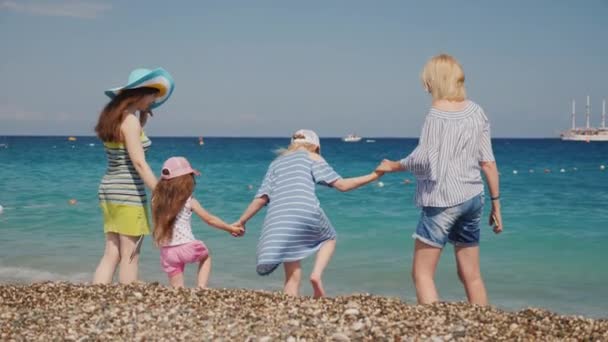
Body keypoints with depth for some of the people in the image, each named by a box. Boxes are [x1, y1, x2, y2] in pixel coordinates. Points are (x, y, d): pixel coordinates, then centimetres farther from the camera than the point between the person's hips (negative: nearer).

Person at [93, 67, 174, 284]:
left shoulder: (115, 116, 12)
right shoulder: (130, 119, -13)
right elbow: (139, 163, -18)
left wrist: (144, 114, 20)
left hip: (108, 188, 9)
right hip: (128, 193, -9)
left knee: (111, 254, 9)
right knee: (129, 256, -1)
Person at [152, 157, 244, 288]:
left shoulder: (157, 201, 3)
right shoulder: (189, 202, -5)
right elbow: (210, 219, 1)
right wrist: (231, 228, 10)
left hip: (167, 252, 3)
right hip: (187, 247, -3)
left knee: (177, 289, 11)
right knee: (206, 256, 29)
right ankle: (202, 287, 12)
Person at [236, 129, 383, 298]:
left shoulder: (276, 162, 28)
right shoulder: (312, 157, 17)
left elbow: (261, 198, 18)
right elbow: (342, 185, 10)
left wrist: (241, 222, 26)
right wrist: (374, 176, 18)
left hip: (278, 219, 3)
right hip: (306, 213, -3)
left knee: (292, 276, 10)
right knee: (329, 238, 28)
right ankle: (317, 274, 2)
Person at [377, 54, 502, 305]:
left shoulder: (437, 114, -12)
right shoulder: (475, 111, 6)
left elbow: (424, 161, -16)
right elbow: (488, 162, 6)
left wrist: (395, 166, 1)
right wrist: (496, 202, 11)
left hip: (442, 200, -7)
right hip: (472, 199, 7)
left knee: (422, 273, 1)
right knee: (471, 275, 13)